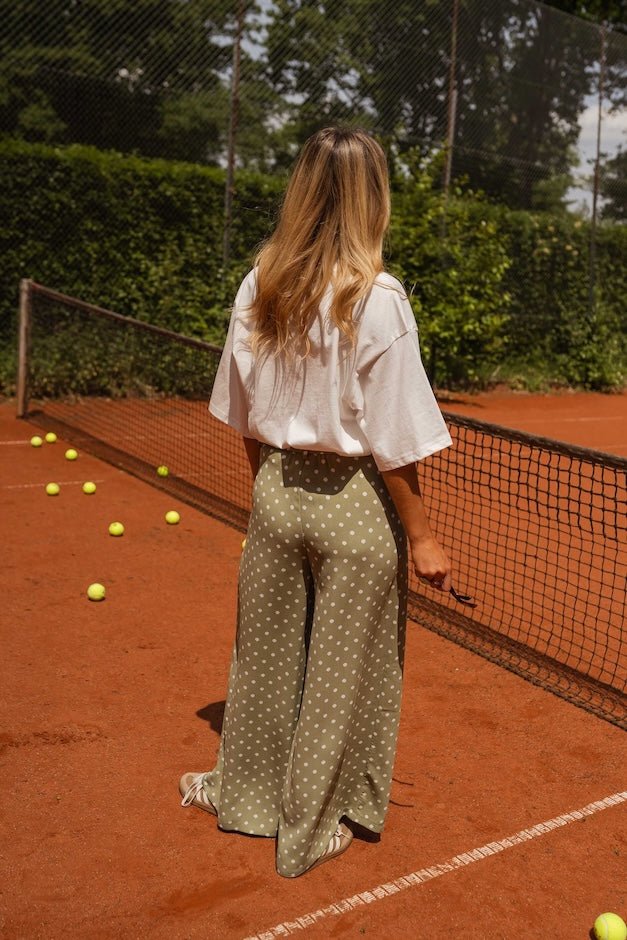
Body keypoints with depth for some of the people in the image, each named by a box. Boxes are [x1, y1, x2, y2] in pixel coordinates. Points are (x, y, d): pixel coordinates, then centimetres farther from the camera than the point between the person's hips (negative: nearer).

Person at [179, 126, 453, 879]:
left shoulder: (257, 288, -3)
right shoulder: (377, 300, -18)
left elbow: (244, 418, 4)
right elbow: (392, 445, -17)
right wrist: (422, 536, -6)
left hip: (276, 490, 5)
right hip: (354, 504, -4)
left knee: (264, 652, 22)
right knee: (339, 670, 14)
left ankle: (241, 790, 44)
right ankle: (311, 831, 32)